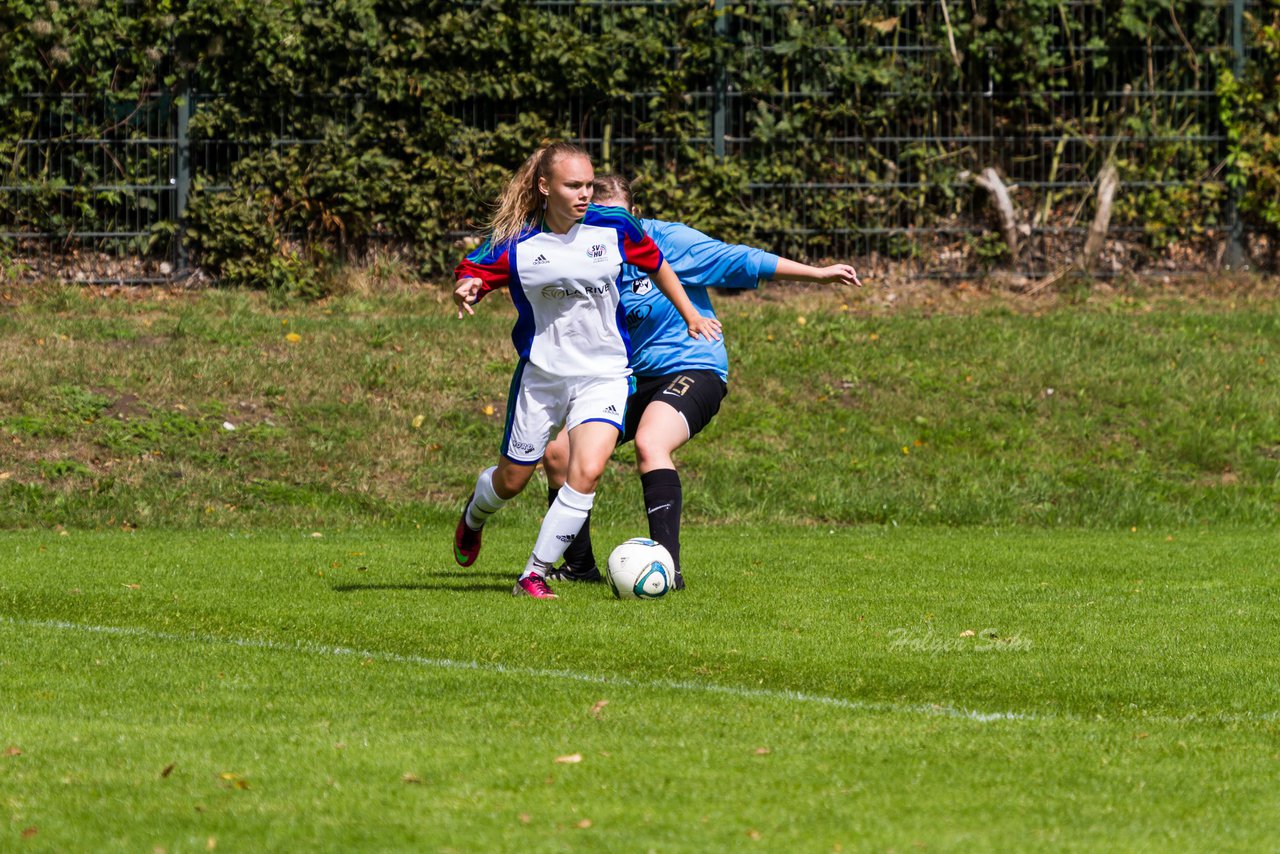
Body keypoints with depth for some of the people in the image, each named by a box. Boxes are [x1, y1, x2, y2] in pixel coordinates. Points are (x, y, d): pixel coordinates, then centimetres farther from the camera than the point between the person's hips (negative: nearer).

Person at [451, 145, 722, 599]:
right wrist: (465, 289, -25)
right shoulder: (516, 243, -11)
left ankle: (534, 575, -12)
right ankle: (473, 517, 51)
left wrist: (690, 315, 17)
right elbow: (470, 273, -1)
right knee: (511, 481, 13)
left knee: (587, 472, -22)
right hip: (540, 374, 0)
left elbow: (655, 264, 10)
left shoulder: (614, 228, -7)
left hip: (604, 374, 0)